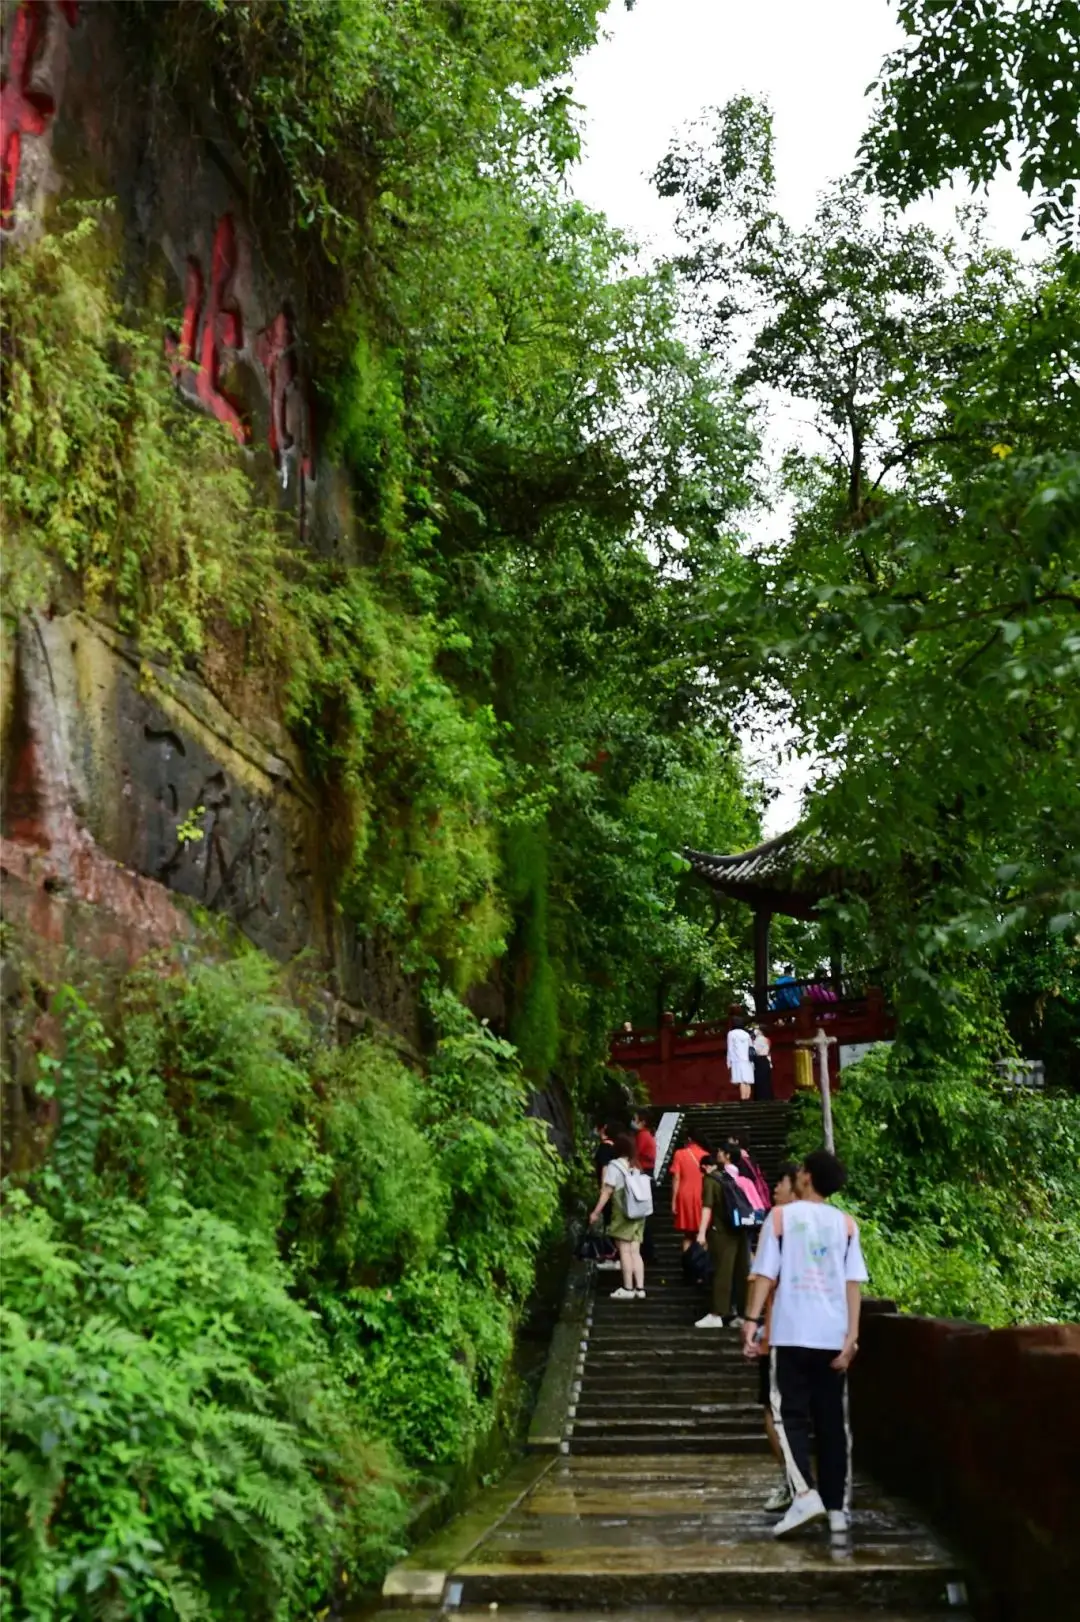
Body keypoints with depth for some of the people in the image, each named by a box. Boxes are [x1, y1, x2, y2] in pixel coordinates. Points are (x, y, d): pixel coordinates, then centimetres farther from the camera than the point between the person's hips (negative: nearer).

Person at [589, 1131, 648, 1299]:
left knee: (624, 1250, -1)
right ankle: (640, 1288, 4)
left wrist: (596, 1212, -8)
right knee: (635, 1251, 7)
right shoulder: (635, 1166, 11)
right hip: (638, 1213, 6)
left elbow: (607, 1191, -11)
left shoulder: (614, 1165, -8)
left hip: (623, 1213, -6)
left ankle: (628, 1288, -1)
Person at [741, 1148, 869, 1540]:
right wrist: (852, 1335, 0)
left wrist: (752, 1320, -3)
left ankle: (805, 1495, -16)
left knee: (790, 1415, 1)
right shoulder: (846, 1223, 7)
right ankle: (838, 1507, 12)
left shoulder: (781, 1216, 0)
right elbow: (853, 1283, 1)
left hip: (791, 1333, -3)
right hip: (833, 1336, 3)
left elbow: (766, 1274, -5)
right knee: (832, 1421, 10)